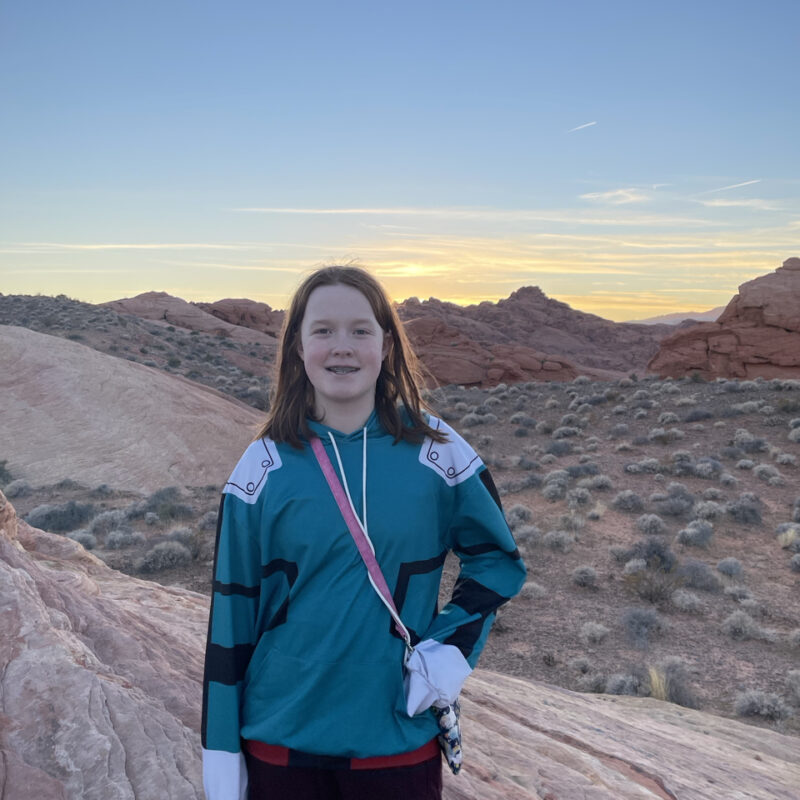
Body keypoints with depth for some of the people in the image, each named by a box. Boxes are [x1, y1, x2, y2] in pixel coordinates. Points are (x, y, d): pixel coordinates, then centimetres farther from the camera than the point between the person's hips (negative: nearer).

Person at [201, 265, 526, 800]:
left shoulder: (437, 452, -8)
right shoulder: (264, 466, -8)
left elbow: (498, 558, 5)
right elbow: (233, 611, -2)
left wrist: (455, 644, -9)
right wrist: (221, 748, 2)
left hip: (400, 737, 0)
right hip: (281, 739, 1)